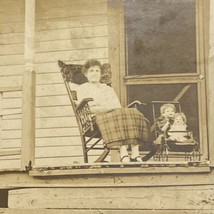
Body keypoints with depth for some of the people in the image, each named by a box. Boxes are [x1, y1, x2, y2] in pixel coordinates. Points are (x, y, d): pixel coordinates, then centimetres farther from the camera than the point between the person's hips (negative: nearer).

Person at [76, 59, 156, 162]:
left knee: (134, 113, -27)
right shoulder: (82, 89, 16)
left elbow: (119, 108, 18)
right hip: (97, 118, -5)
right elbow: (90, 109, -2)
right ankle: (124, 154, -50)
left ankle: (135, 155, -41)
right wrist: (112, 108, -11)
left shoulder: (109, 89, 32)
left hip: (117, 114, 5)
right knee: (120, 115, -36)